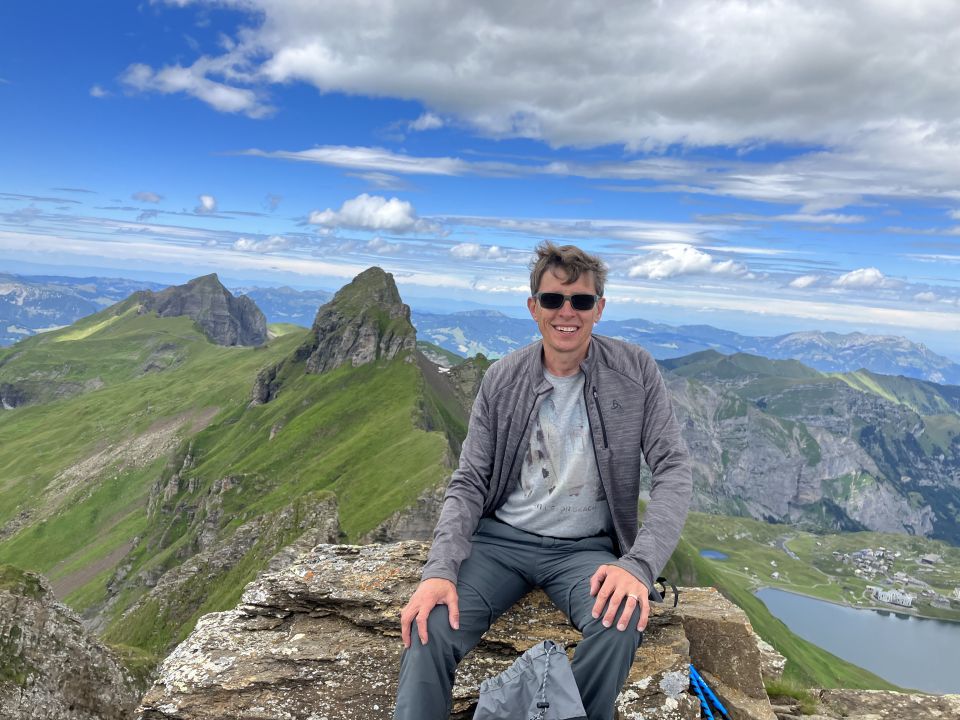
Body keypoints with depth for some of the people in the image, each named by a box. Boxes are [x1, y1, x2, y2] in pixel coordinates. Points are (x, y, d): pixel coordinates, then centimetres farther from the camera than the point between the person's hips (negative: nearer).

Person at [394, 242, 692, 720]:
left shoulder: (635, 371, -4)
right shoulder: (502, 379, -1)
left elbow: (673, 471, -7)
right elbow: (469, 483, 0)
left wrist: (639, 564, -23)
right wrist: (440, 569, -16)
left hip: (585, 548, 0)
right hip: (501, 537, 1)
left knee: (622, 619, -32)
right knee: (430, 626, -26)